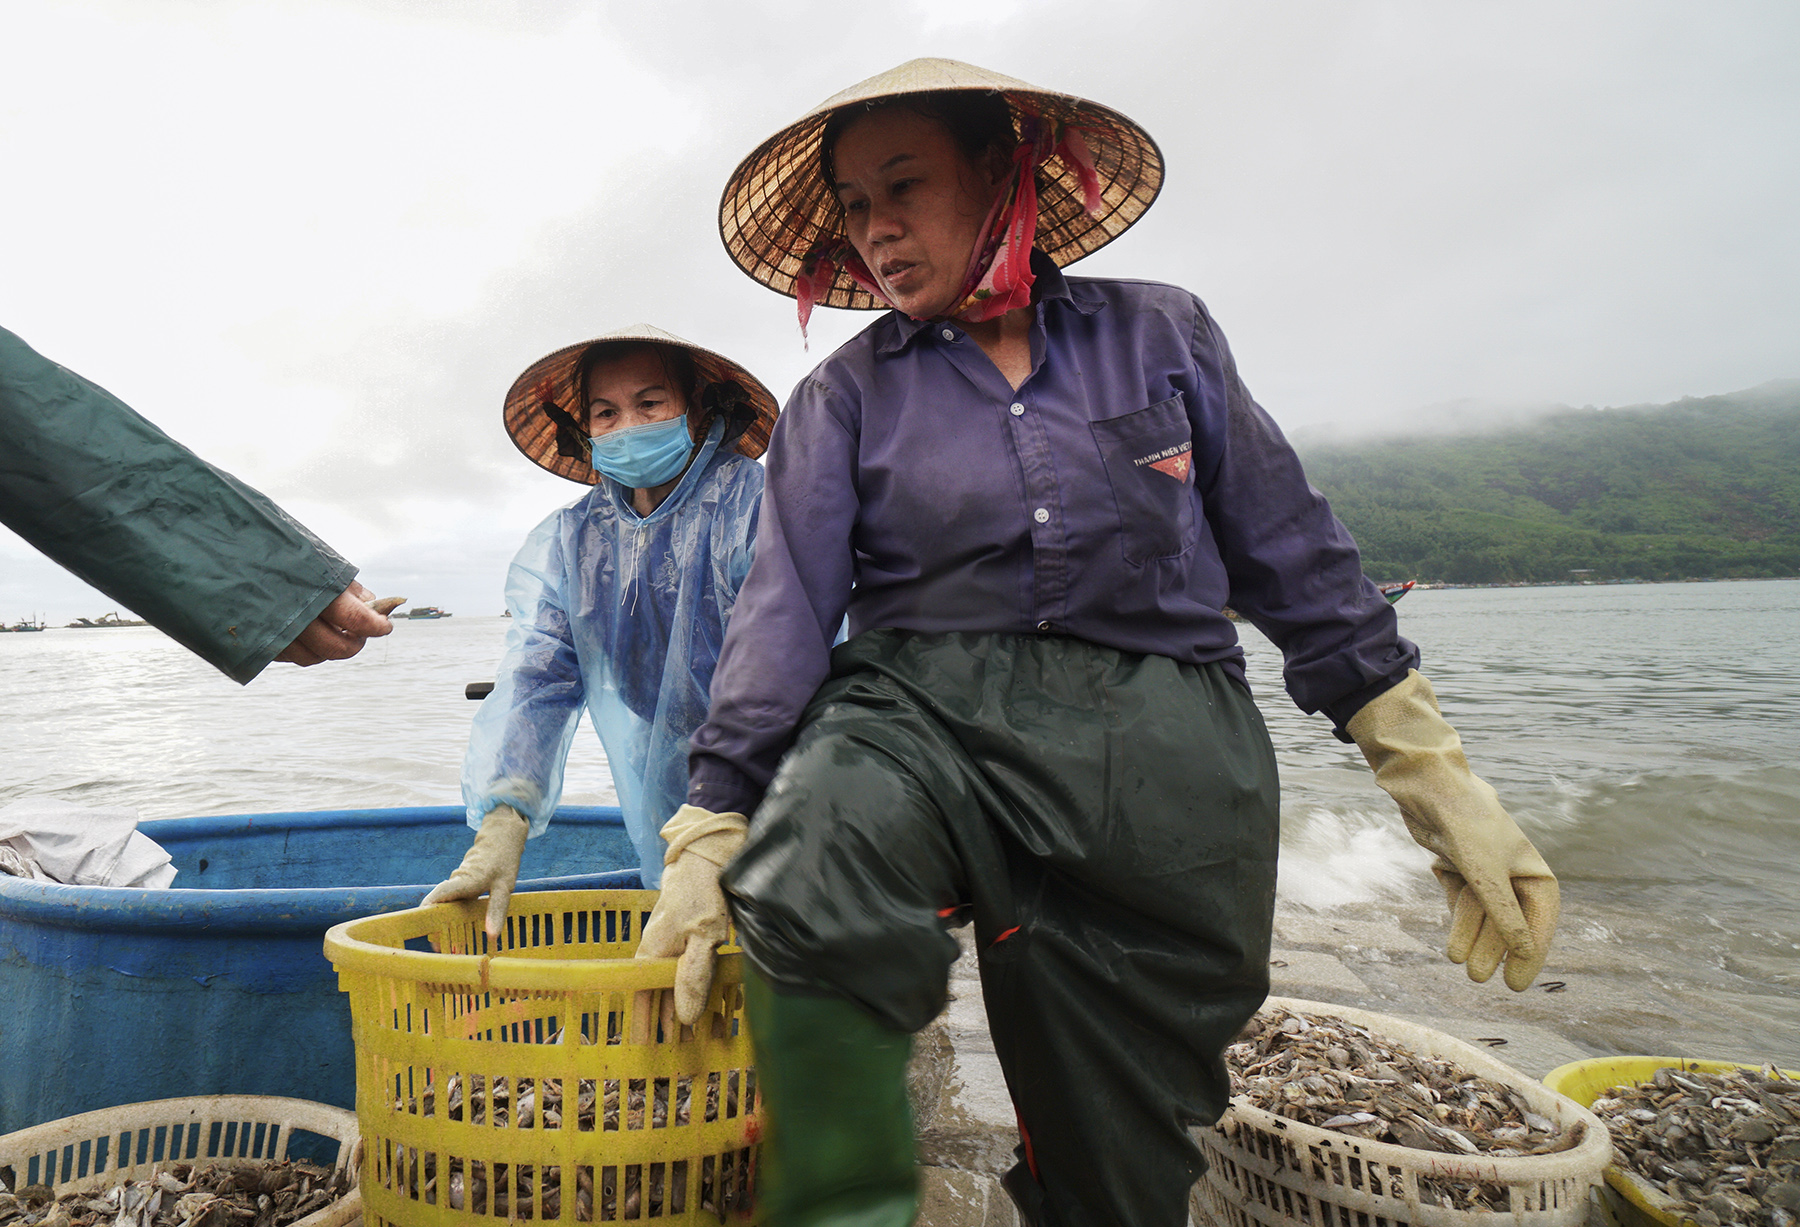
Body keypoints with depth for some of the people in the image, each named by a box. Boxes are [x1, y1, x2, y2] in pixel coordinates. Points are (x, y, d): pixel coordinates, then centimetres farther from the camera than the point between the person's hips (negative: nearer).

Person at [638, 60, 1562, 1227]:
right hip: (925, 710, 0)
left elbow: (1294, 556, 9)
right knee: (816, 847, -35)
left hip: (1163, 743, 1)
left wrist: (1438, 775, 8)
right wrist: (710, 830, -11)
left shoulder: (1161, 333, 8)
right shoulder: (844, 394, 8)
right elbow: (786, 606, -1)